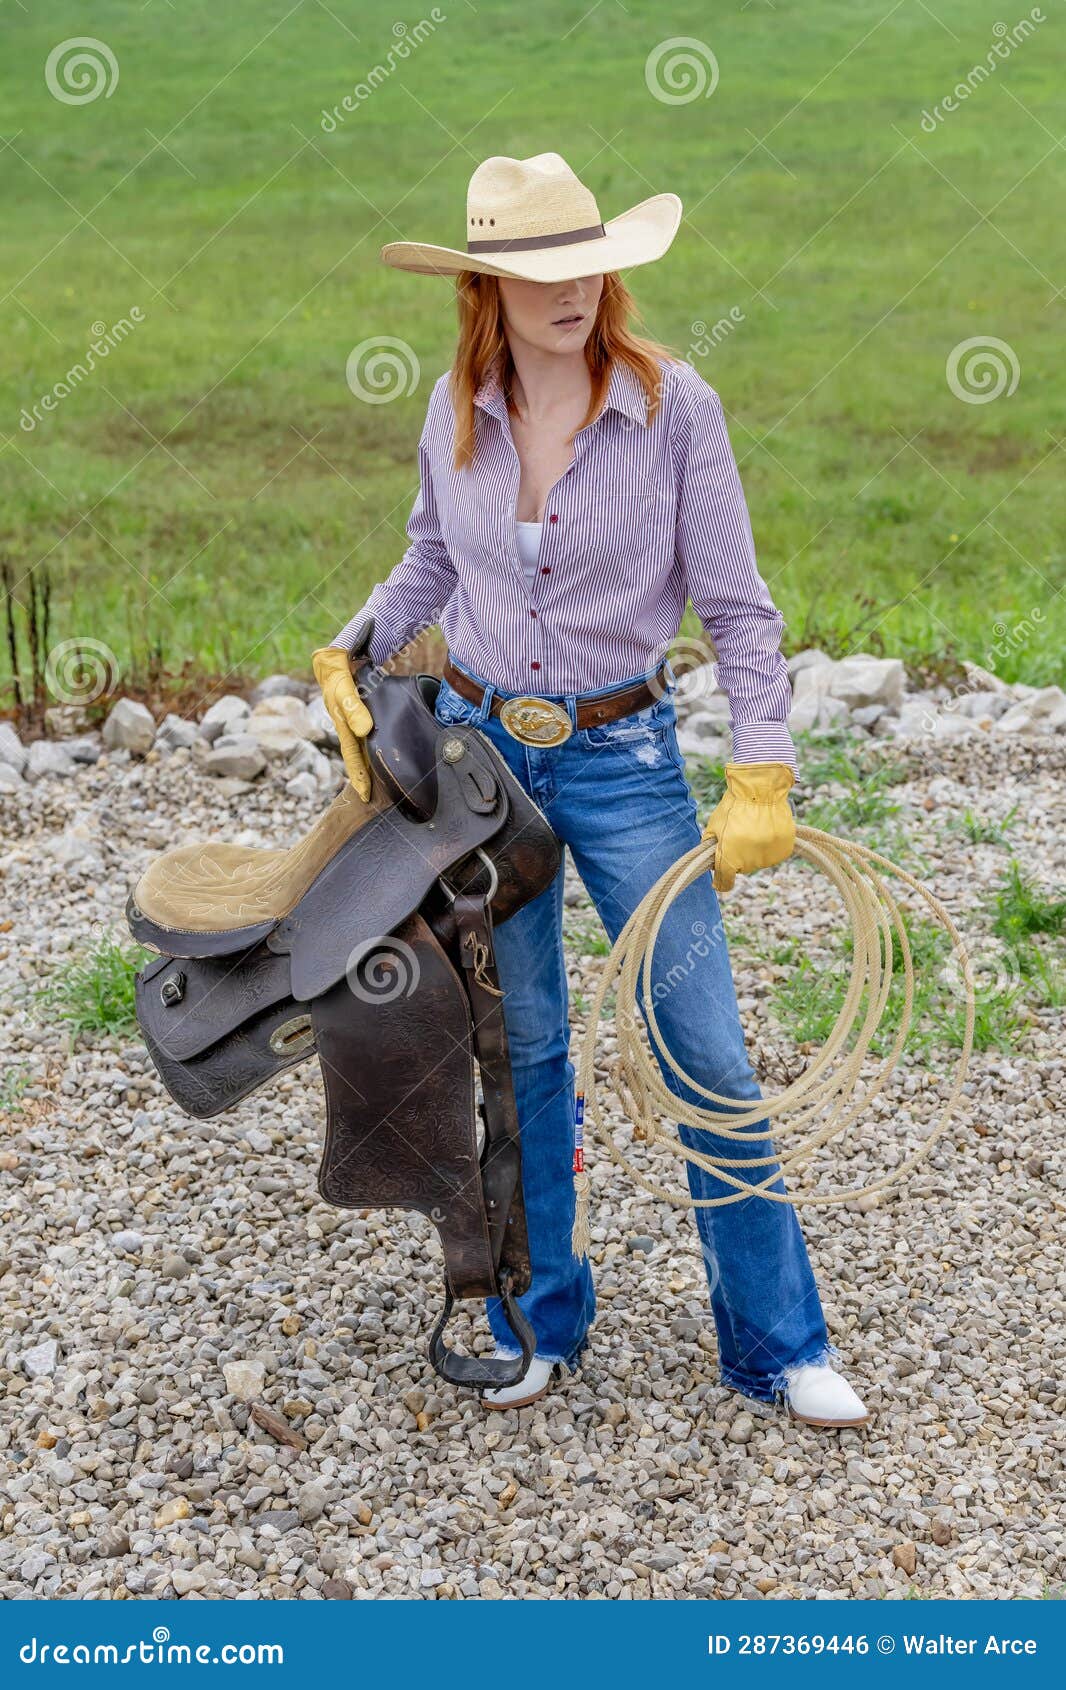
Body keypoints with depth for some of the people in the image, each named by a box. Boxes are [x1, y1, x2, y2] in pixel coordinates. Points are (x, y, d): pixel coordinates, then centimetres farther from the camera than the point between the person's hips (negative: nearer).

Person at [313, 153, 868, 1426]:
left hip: (625, 757, -2)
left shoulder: (671, 404, -12)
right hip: (476, 746, 3)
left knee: (707, 1051, -1)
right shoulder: (456, 410, -2)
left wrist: (760, 782, -15)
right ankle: (539, 1322, 27)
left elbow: (736, 607, -10)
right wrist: (347, 658, 12)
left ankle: (777, 1344, 14)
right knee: (516, 1043, 11)